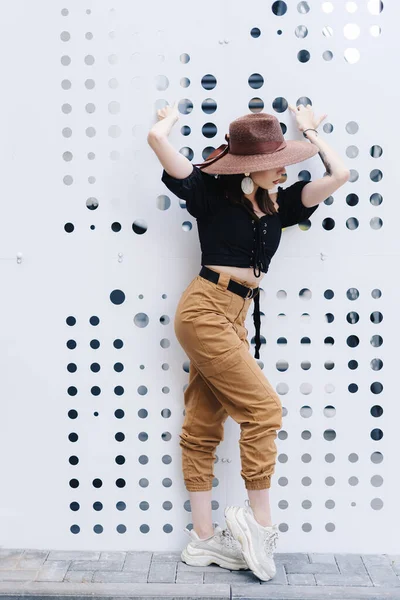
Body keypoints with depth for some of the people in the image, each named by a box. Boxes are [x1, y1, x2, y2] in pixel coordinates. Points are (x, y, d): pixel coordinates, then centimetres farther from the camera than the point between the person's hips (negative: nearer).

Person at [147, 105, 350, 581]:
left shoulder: (278, 204, 12)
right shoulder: (212, 192, -4)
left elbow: (338, 174, 7)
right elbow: (157, 139, -9)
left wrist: (309, 131, 22)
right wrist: (169, 118, 13)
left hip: (234, 317, 6)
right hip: (206, 310, -6)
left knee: (204, 425, 9)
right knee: (263, 408, -8)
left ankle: (203, 540, 15)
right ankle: (259, 523, 7)